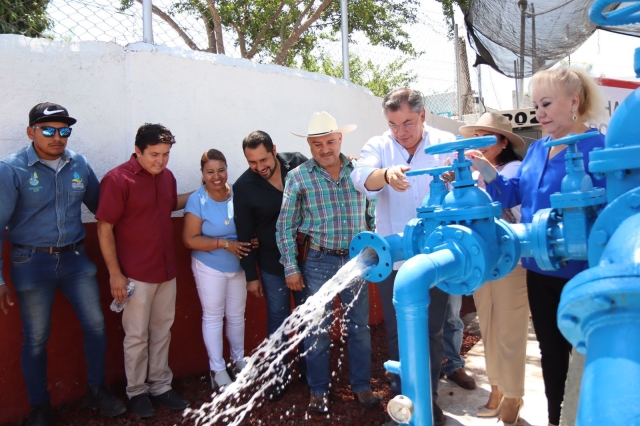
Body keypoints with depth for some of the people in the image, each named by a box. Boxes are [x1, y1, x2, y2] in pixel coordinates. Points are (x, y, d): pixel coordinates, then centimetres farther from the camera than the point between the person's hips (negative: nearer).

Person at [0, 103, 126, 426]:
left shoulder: (79, 165, 0)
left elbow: (99, 206, 12)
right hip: (32, 263, -3)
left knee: (96, 325, 8)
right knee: (36, 339, 9)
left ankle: (97, 391, 30)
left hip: (75, 258, 4)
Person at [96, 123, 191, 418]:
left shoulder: (166, 176, 3)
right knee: (137, 336, 8)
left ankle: (160, 386, 31)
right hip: (135, 274, -6)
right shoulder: (117, 179, -16)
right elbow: (105, 229, -14)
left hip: (166, 270, 6)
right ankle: (137, 392, 27)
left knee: (162, 331, 16)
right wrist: (115, 274, -15)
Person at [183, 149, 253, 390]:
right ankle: (217, 369, 24)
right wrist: (224, 243, -23)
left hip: (239, 266, 3)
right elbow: (190, 239, -18)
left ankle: (239, 359, 37)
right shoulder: (197, 200, -15)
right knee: (213, 317, 9)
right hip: (209, 268, -3)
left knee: (237, 315, 17)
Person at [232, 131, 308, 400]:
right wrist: (251, 275, 0)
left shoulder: (299, 164, -10)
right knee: (278, 319, 9)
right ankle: (279, 376, 26)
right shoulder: (244, 187, -12)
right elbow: (245, 235, -4)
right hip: (273, 264, -1)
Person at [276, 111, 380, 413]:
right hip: (318, 261, -2)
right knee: (317, 330, 8)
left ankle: (361, 385, 31)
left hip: (356, 260, 2)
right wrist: (291, 268, -3)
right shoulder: (298, 177, -5)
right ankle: (318, 391, 27)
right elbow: (285, 226, -2)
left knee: (359, 327, 12)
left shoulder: (358, 170, 0)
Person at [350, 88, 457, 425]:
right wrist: (385, 175, -44)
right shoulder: (377, 146, -1)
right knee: (397, 333, 14)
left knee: (431, 332, 12)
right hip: (392, 258, 1)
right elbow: (361, 177, -21)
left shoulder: (445, 143, -1)